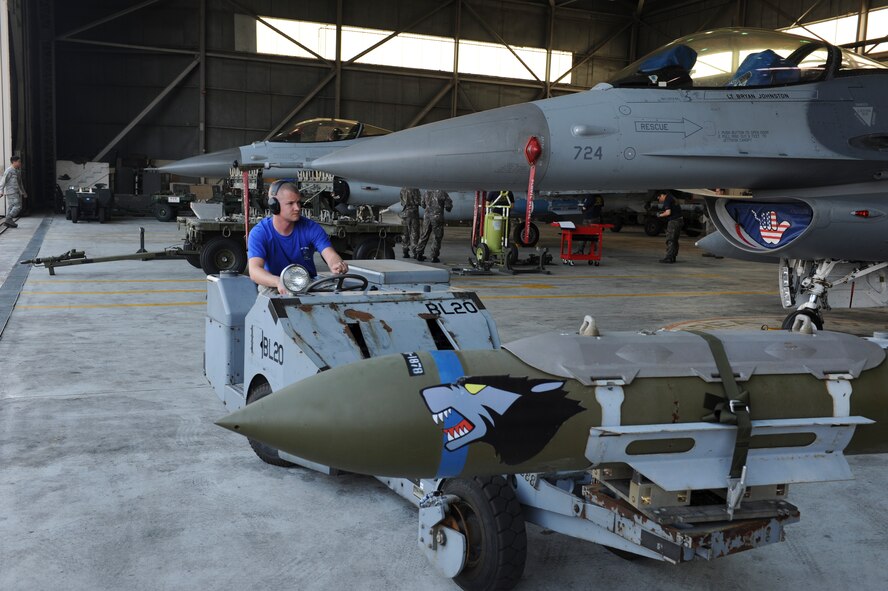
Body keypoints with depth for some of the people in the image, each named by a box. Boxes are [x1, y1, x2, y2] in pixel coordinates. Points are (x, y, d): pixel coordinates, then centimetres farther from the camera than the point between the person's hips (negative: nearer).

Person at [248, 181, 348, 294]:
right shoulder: (259, 233, -13)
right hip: (274, 287, -1)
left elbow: (330, 255, -19)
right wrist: (279, 282, -51)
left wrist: (337, 265, -47)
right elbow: (254, 270, -27)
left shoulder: (311, 228, -6)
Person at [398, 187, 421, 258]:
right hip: (413, 212, -6)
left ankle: (405, 252, 10)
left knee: (406, 233, 11)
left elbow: (402, 203, 14)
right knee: (414, 232, -6)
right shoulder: (415, 190, -11)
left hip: (405, 212, 6)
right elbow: (417, 201, -14)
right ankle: (416, 252, -11)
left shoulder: (403, 190, 10)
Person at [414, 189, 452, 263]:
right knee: (436, 237, 3)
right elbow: (448, 206, -7)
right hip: (437, 217, -4)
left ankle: (418, 254, 17)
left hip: (427, 216, 4)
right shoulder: (442, 193, -8)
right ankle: (434, 257, 2)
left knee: (424, 235, 15)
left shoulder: (425, 192, 4)